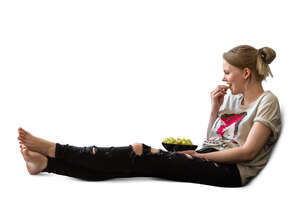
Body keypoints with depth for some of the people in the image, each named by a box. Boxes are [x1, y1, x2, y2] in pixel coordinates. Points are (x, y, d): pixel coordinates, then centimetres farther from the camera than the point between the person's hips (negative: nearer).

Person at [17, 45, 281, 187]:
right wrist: (215, 109, 8)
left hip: (230, 171, -7)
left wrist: (200, 156, -11)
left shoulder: (267, 101, -2)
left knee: (140, 154, -22)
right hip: (208, 158, 7)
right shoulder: (232, 98, 22)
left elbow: (247, 151, -12)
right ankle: (47, 162, -19)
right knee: (139, 158, -13)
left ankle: (51, 149, -20)